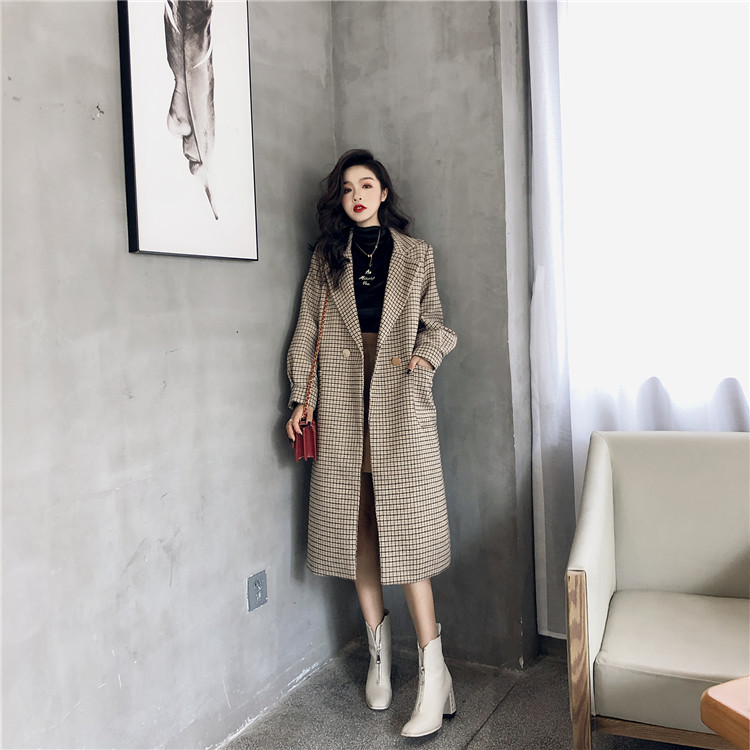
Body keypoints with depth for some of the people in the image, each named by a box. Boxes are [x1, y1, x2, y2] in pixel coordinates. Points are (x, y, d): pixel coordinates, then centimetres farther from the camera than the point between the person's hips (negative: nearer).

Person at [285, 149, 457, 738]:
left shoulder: (415, 254, 12)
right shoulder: (326, 258, 14)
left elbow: (436, 325, 14)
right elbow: (307, 331, 10)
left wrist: (423, 357, -6)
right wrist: (301, 398, 3)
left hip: (400, 404, -2)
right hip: (342, 406, 2)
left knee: (404, 527, -7)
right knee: (354, 525, 4)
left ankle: (434, 674, -2)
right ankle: (379, 649, 21)